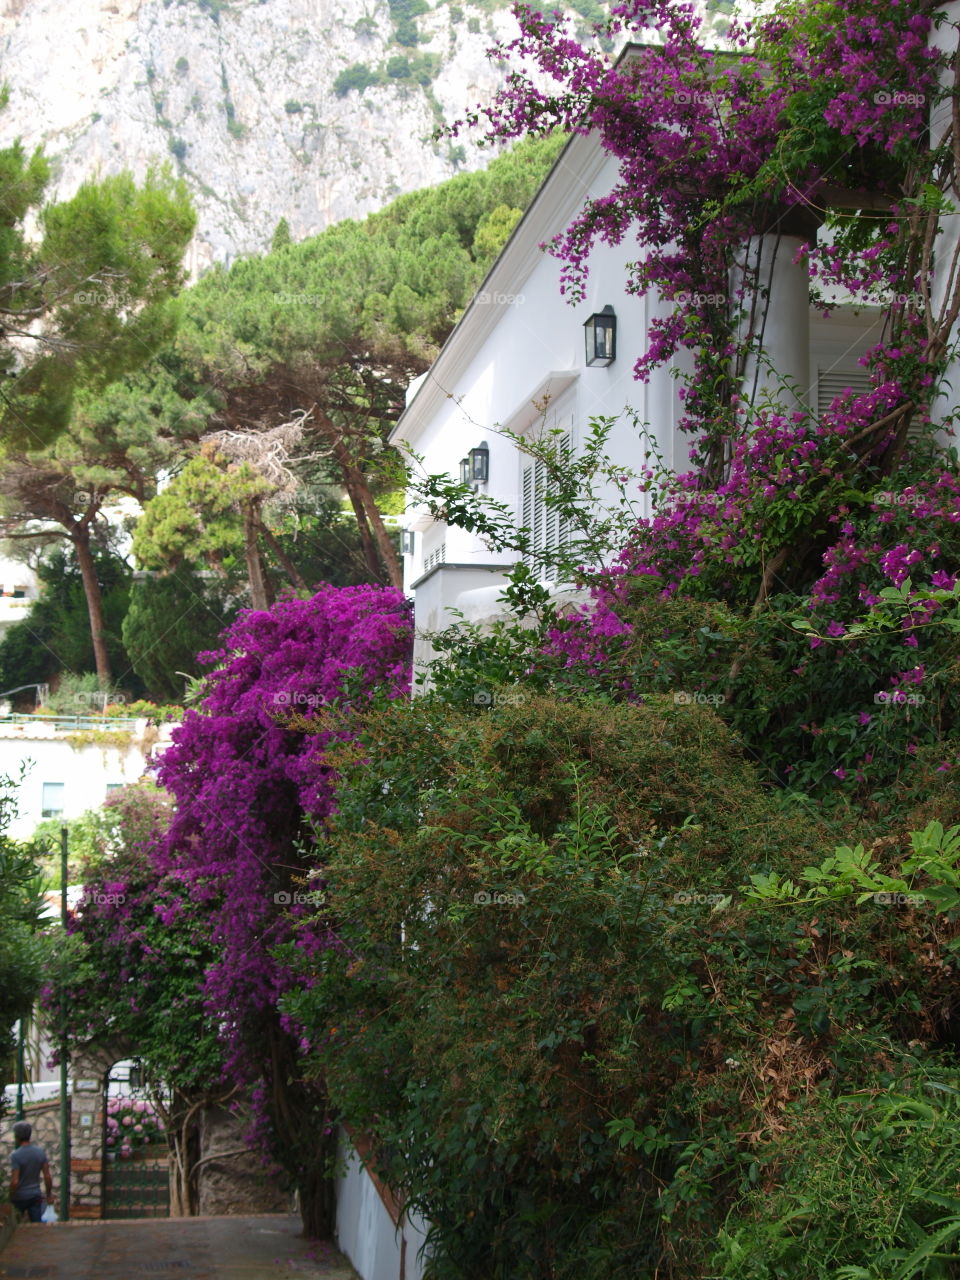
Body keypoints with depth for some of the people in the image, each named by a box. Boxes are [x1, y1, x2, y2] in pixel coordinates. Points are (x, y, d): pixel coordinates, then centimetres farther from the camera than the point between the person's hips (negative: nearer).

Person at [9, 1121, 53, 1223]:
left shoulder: (16, 1155, -18)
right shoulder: (41, 1152, -3)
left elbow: (14, 1181, -20)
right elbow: (47, 1176, -1)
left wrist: (10, 1198, -9)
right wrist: (49, 1193, 11)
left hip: (19, 1197, -3)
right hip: (36, 1196, 4)